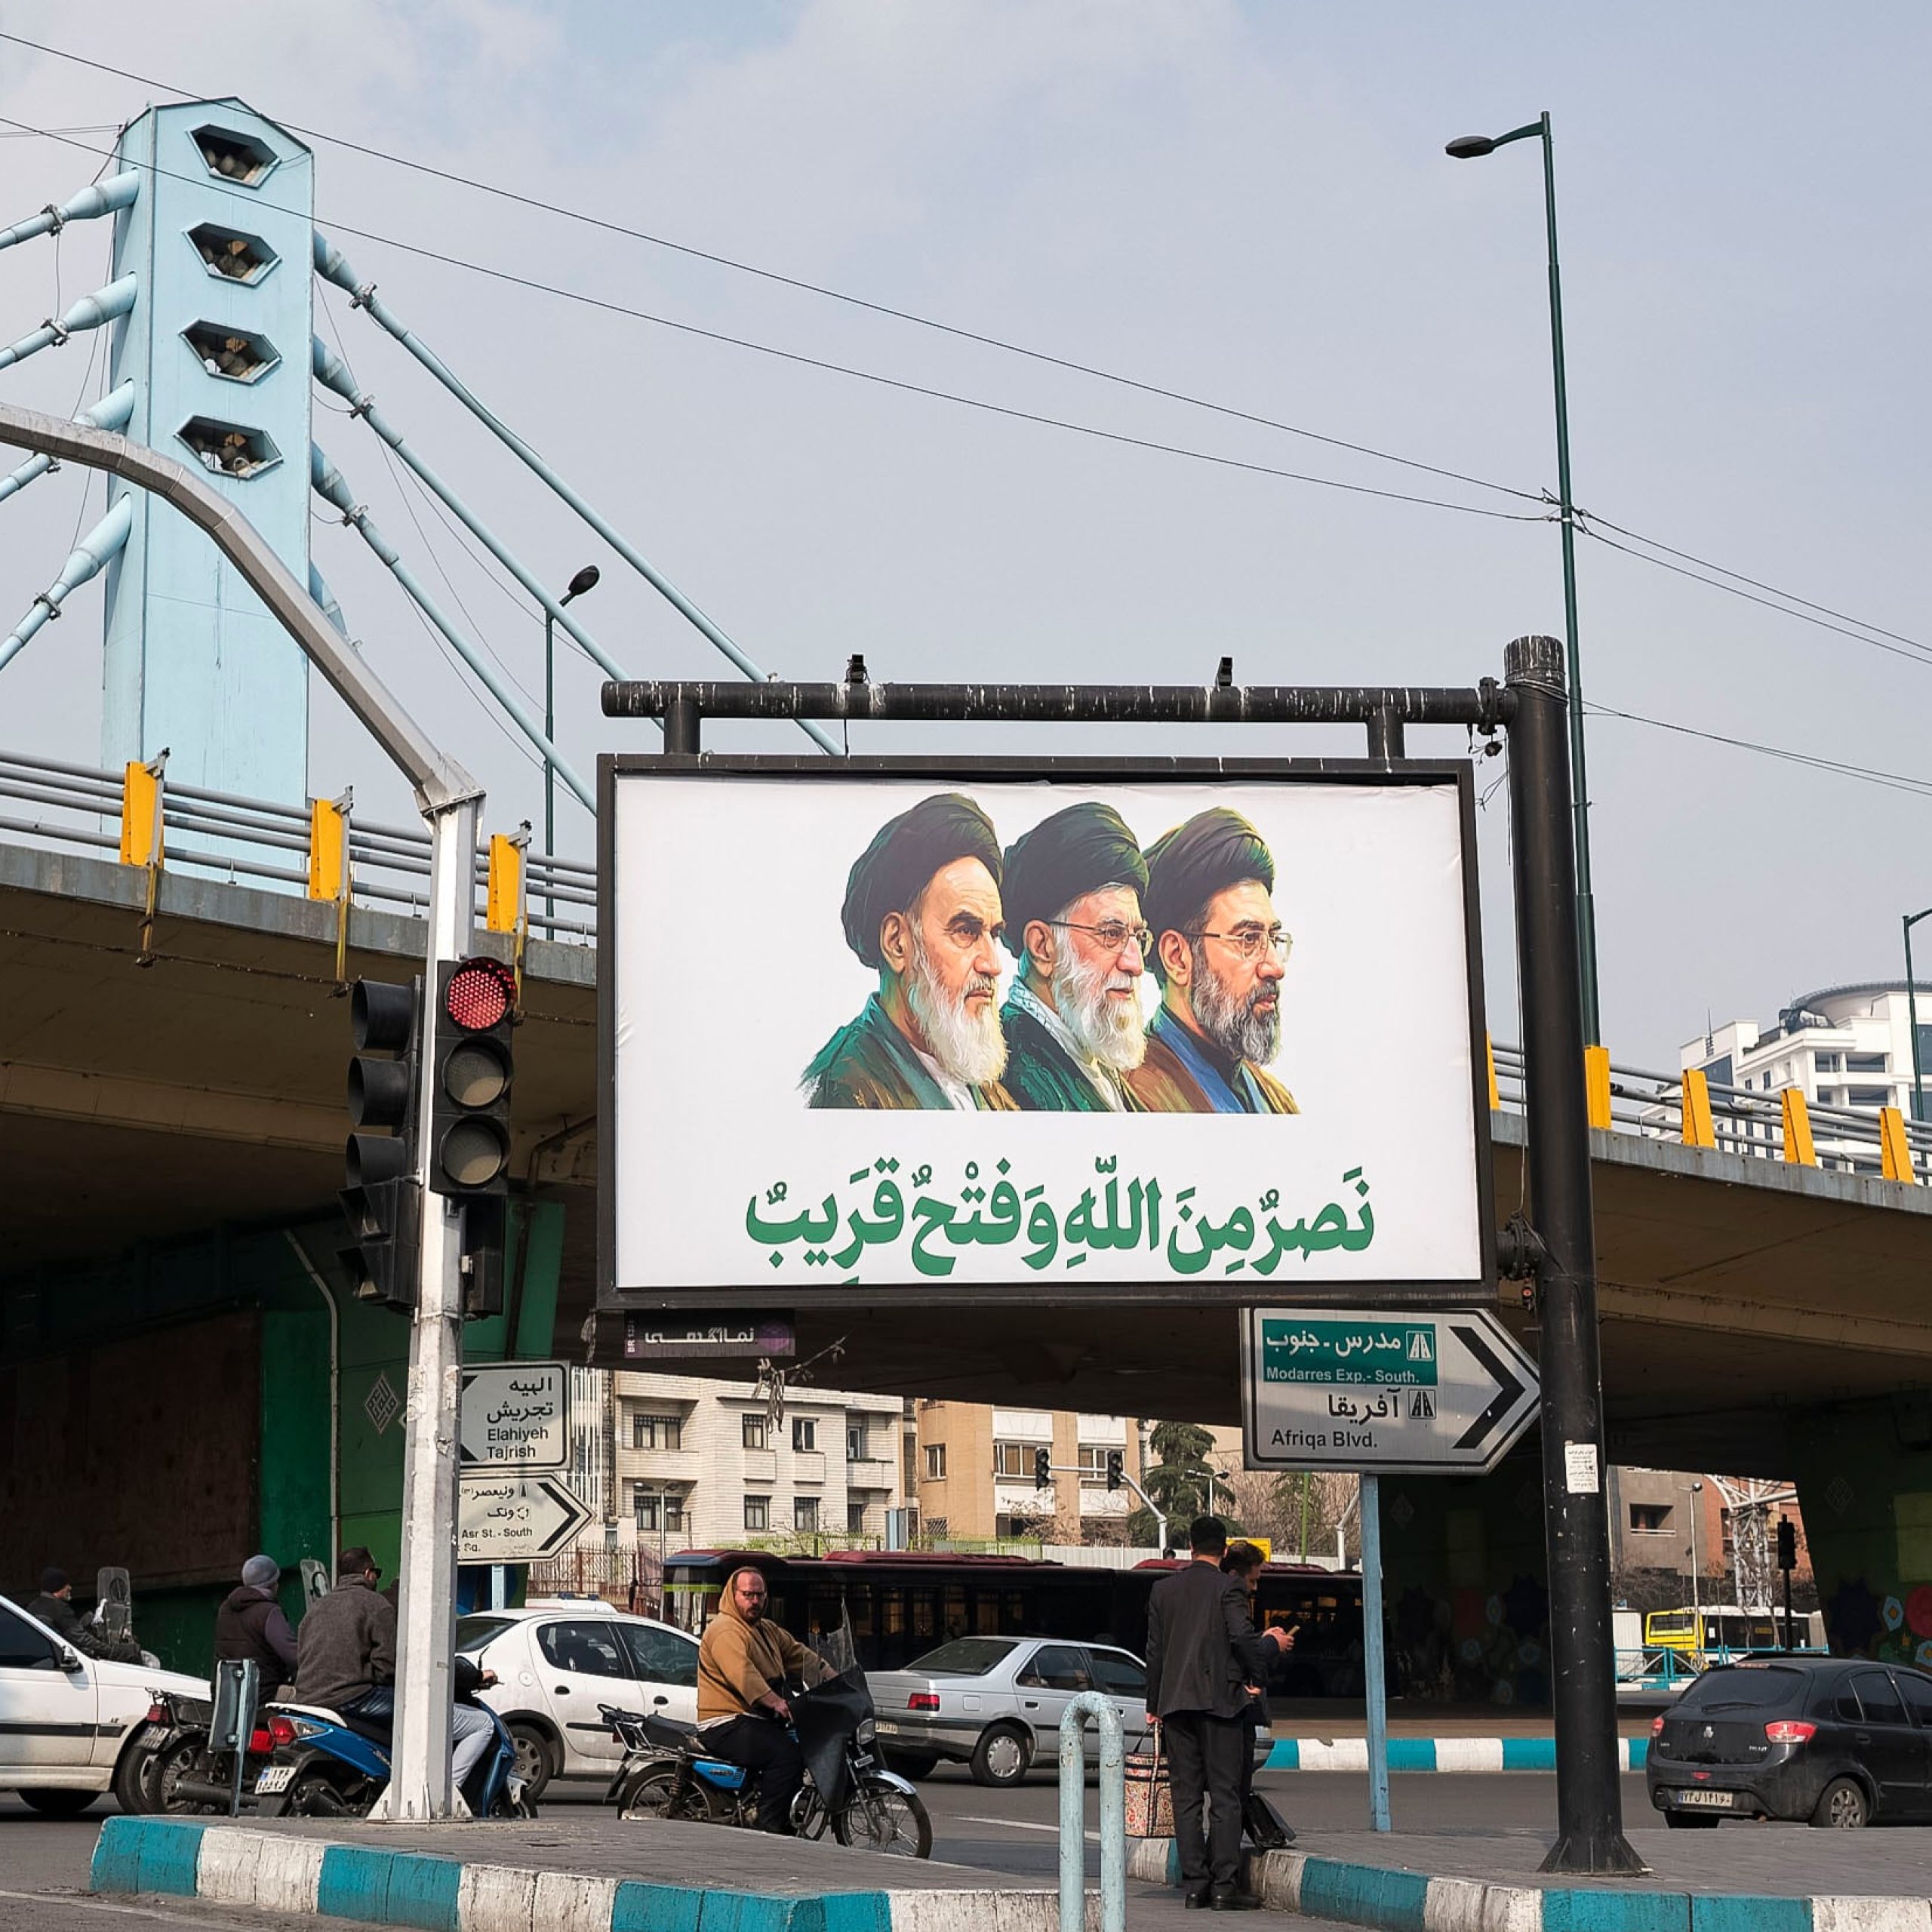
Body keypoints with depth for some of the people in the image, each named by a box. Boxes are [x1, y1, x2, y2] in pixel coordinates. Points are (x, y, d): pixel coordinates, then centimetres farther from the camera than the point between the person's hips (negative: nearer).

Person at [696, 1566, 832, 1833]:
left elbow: (800, 1655, 20)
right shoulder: (725, 1630, -12)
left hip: (759, 1720, 10)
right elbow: (742, 1673, -27)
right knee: (787, 1755, -27)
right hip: (727, 1725, -10)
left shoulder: (768, 1630, 21)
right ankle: (770, 1828, -26)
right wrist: (775, 1702, -36)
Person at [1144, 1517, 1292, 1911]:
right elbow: (1243, 1638, -15)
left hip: (1175, 1702, 4)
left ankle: (1195, 1883, 5)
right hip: (1219, 1700, -4)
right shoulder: (1226, 1587, -6)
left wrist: (1154, 1705, 18)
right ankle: (1225, 1886, -6)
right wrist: (1272, 1644, 6)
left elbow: (1154, 1650, 12)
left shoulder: (1162, 1589, 10)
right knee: (1224, 1796, -2)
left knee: (1186, 1796, 7)